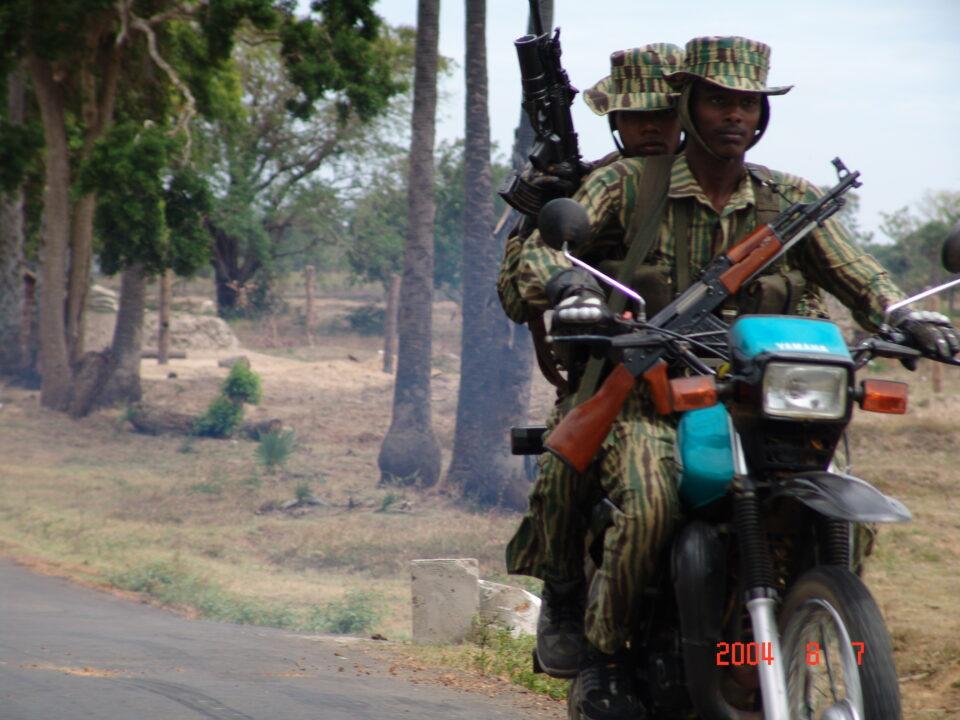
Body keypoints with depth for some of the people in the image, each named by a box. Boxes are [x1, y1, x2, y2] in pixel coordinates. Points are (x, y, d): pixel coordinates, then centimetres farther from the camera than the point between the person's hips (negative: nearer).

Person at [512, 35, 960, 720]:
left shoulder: (790, 200, 11)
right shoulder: (628, 184, 3)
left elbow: (857, 274, 1)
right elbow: (540, 249, -7)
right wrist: (571, 285, -31)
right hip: (646, 400, -3)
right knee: (651, 503, -33)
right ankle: (604, 651, -13)